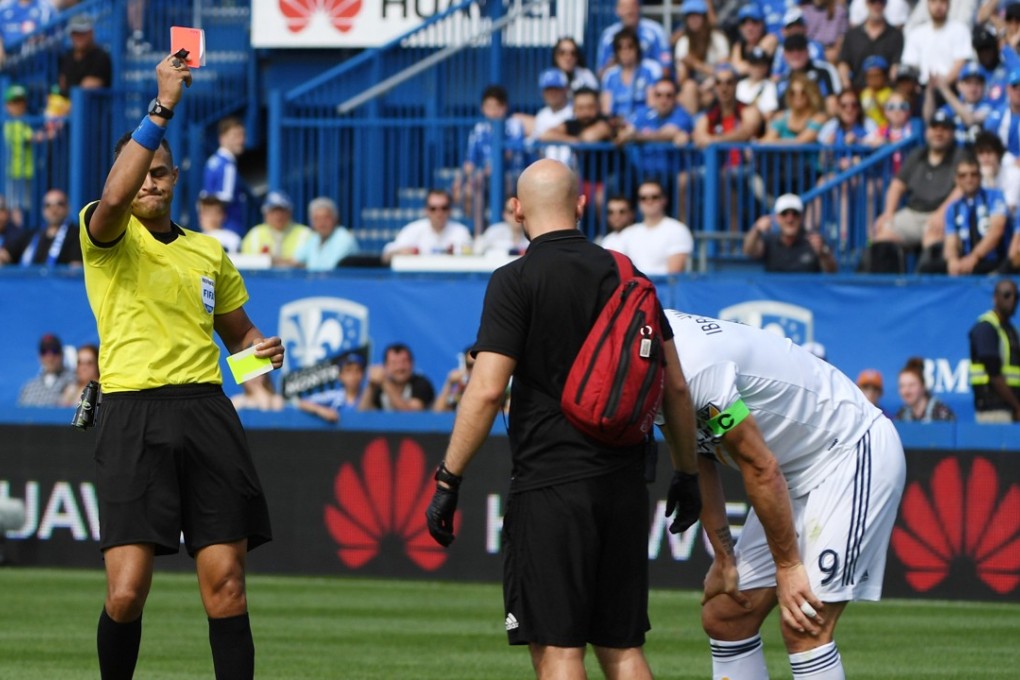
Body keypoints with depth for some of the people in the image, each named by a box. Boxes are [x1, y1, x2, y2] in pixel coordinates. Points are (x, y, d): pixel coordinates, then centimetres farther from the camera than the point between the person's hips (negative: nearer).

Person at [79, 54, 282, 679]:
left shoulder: (209, 251, 19)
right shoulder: (107, 236, 4)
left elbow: (238, 330, 31)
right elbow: (115, 195, -21)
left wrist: (262, 347, 7)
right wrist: (161, 109, -26)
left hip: (206, 411, 4)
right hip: (134, 417, -4)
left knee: (226, 585, -1)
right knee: (127, 592, -11)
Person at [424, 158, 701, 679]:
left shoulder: (515, 281, -6)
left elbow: (487, 390, -14)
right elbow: (675, 386, 12)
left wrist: (447, 481, -9)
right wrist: (686, 475, 22)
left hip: (550, 488, -5)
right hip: (625, 488, 5)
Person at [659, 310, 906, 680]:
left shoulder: (694, 366, -30)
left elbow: (761, 468, -23)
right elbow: (699, 462, 9)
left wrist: (788, 565, -15)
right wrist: (724, 556, 10)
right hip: (797, 475, 10)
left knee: (803, 628, -19)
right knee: (723, 618, 8)